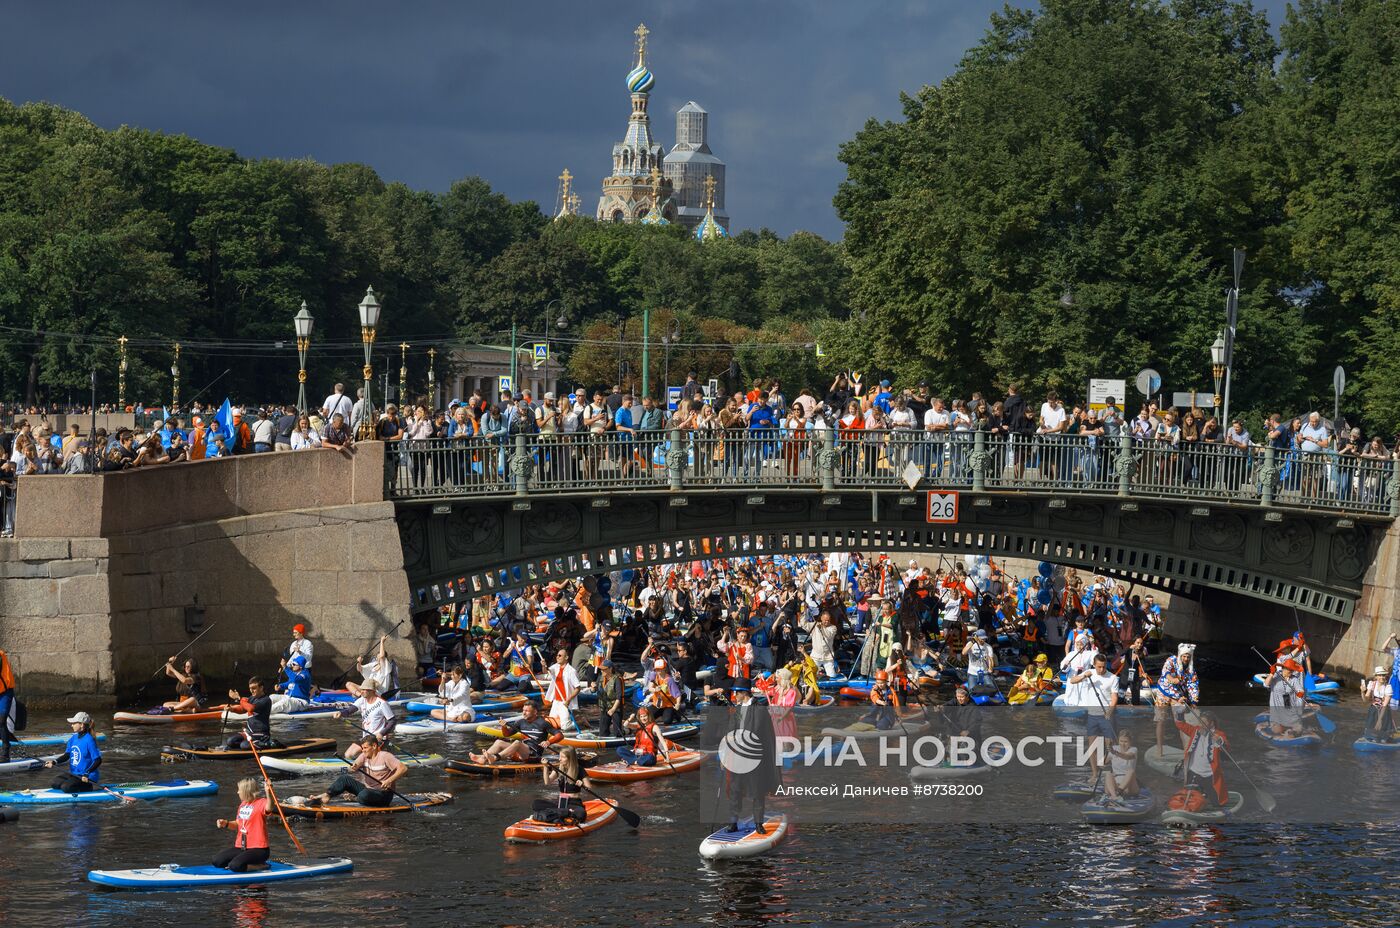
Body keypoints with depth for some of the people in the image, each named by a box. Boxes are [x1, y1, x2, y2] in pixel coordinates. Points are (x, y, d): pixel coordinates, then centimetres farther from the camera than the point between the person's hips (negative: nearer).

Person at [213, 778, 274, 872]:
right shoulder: (243, 804, 15)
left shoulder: (261, 802, -12)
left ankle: (259, 866, -3)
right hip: (240, 847, 9)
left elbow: (268, 809, -37)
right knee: (217, 861, -5)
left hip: (258, 849, -9)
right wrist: (226, 824, 5)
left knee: (235, 866, -29)